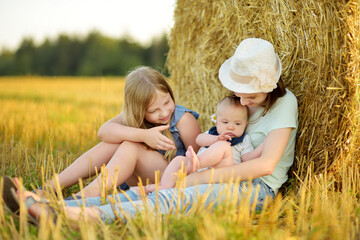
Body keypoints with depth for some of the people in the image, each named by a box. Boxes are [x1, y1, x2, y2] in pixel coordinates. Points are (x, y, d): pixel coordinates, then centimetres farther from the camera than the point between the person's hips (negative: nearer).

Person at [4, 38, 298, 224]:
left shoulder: (284, 102, -6)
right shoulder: (237, 102, 15)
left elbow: (266, 164, -17)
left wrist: (201, 177, -18)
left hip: (257, 188, -5)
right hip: (226, 179, 6)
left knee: (182, 197, -36)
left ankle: (92, 216, -53)